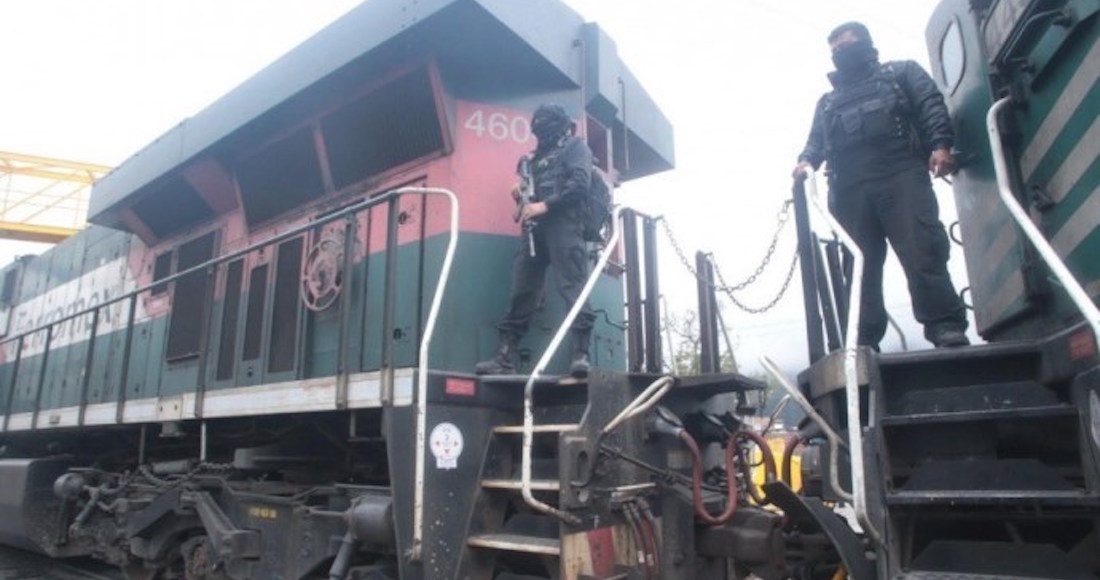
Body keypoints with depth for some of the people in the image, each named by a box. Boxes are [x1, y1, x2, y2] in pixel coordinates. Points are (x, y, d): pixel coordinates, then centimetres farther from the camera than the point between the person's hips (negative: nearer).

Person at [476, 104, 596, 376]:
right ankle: (504, 357, -2)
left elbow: (580, 183, -6)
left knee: (572, 287, -14)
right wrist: (522, 196, 7)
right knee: (521, 292, -1)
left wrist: (545, 205, -14)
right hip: (535, 228, 7)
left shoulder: (576, 146, 12)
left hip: (562, 224, -6)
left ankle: (581, 354, -19)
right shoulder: (539, 156, 32)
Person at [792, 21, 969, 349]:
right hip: (848, 188, 3)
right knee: (859, 264, -6)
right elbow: (816, 140, 22)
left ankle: (947, 329, -18)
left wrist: (941, 144, -10)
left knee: (921, 250, -17)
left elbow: (931, 104, 10)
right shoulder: (827, 102, 35)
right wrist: (806, 161, -2)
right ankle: (864, 344, -7)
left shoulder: (901, 73, 25)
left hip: (900, 172, -3)